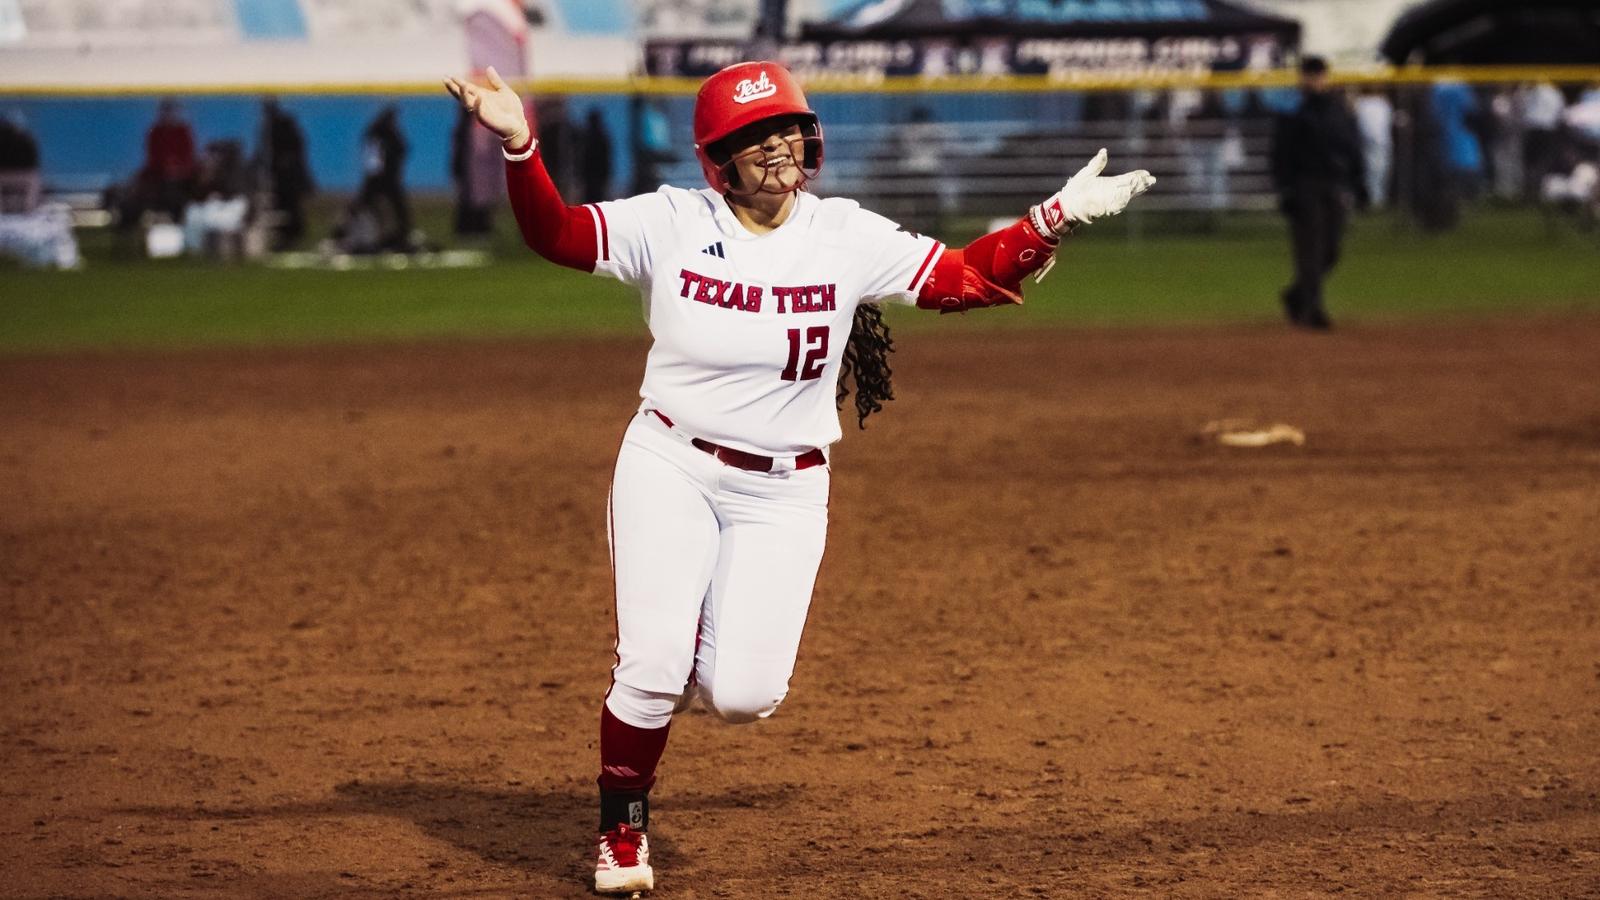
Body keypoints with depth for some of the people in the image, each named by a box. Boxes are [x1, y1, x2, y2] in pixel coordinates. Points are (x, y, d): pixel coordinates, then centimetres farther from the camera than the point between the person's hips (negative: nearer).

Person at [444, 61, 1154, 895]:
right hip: (670, 469, -1)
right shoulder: (671, 223, -8)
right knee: (653, 669, -11)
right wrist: (519, 146, -32)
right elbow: (554, 233, -16)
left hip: (785, 490, 1)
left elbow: (967, 279, -6)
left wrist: (1056, 216, -16)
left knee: (746, 694, -10)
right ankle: (622, 831, 16)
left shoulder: (848, 237, -5)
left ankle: (702, 649, 29)